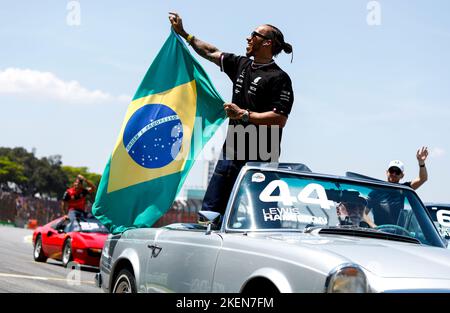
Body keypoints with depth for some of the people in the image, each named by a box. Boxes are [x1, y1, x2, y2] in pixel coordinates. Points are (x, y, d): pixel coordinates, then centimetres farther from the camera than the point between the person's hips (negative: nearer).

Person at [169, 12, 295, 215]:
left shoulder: (279, 78, -9)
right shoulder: (241, 65, 14)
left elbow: (280, 119, -18)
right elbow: (211, 53, 26)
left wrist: (243, 114, -16)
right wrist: (182, 33, 29)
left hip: (259, 160, -8)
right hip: (231, 153, 8)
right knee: (210, 209, 8)